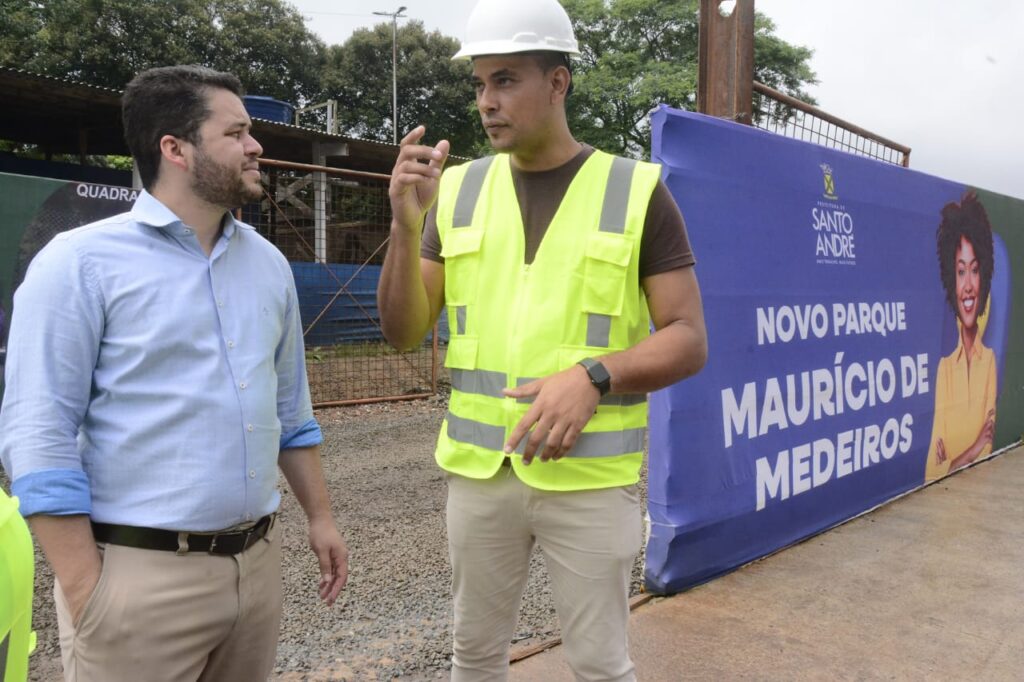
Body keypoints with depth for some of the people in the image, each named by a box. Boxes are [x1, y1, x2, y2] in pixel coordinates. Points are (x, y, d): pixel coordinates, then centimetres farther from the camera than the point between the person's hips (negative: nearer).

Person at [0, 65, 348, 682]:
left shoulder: (268, 263, 8)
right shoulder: (82, 262, -10)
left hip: (258, 561, 6)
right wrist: (86, 595, -14)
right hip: (141, 574, -5)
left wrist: (320, 517, 13)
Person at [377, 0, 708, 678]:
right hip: (478, 468, 4)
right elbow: (404, 332, 3)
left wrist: (594, 376, -23)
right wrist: (406, 225, -13)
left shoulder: (637, 191, -5)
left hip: (591, 475, -3)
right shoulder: (459, 189, 5)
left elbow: (688, 340, -6)